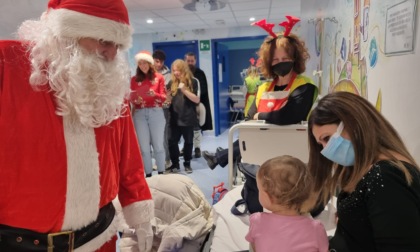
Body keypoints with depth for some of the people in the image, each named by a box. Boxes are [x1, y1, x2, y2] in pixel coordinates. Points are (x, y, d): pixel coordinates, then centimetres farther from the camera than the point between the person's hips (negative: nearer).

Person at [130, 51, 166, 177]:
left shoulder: (159, 77, 3)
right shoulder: (134, 79, 7)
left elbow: (163, 97, 0)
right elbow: (131, 99, 8)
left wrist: (155, 94, -19)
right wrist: (135, 100, -13)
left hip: (156, 113, -1)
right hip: (139, 114, 2)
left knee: (158, 144, 2)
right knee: (144, 146, 4)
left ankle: (161, 173, 11)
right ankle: (148, 174, 12)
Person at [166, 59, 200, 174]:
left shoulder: (192, 82, -3)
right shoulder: (172, 83, 7)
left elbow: (197, 100, -10)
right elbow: (168, 99, 10)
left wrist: (184, 90, -20)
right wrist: (166, 96, -13)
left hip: (188, 117, -2)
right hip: (174, 118, 3)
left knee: (188, 141, 9)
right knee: (172, 141, 1)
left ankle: (187, 163, 25)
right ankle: (175, 164, 17)